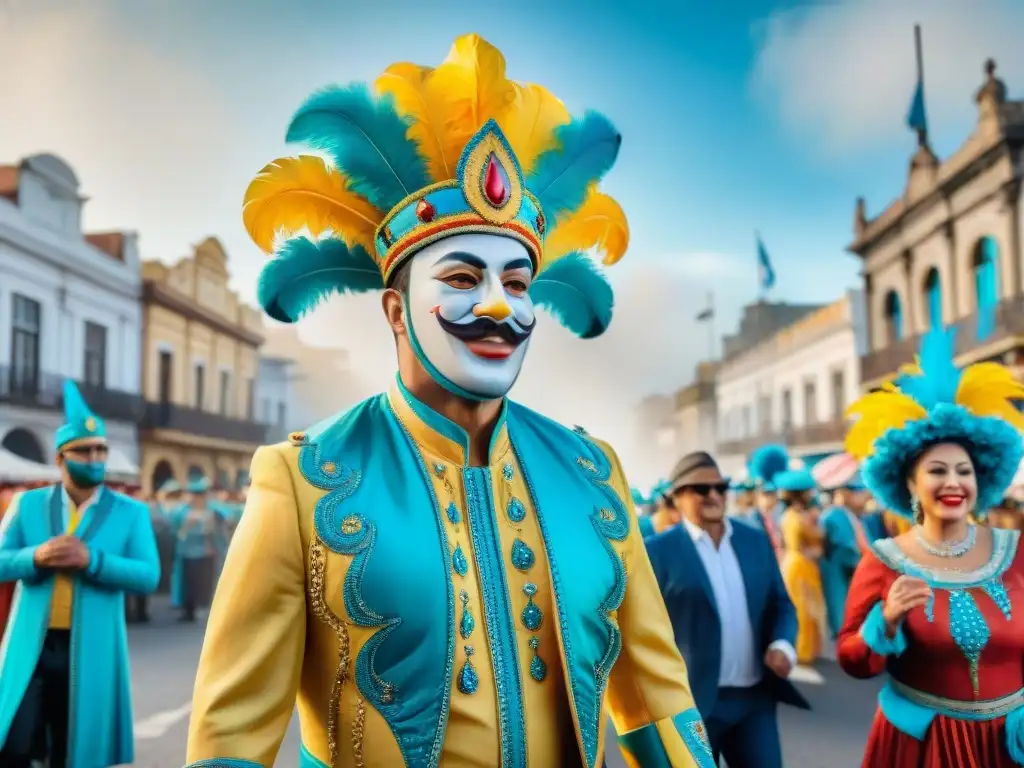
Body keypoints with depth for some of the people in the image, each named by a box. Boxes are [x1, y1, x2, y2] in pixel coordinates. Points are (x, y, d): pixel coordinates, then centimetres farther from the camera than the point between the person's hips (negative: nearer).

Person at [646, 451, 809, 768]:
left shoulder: (756, 540, 8)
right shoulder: (657, 550, -6)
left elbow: (780, 604, 13)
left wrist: (782, 643, -8)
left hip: (756, 697, 4)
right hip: (692, 702, -4)